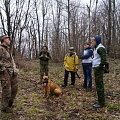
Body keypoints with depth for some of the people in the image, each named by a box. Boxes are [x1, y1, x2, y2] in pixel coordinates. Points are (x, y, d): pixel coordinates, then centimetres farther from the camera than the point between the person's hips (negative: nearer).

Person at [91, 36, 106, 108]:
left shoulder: (100, 48, -15)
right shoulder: (96, 48, 16)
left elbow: (104, 61, -21)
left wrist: (98, 69, -17)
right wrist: (95, 69, 15)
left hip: (99, 68, -10)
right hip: (96, 68, 10)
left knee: (99, 85, -5)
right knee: (99, 84, 18)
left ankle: (101, 103, 2)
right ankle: (101, 99, 31)